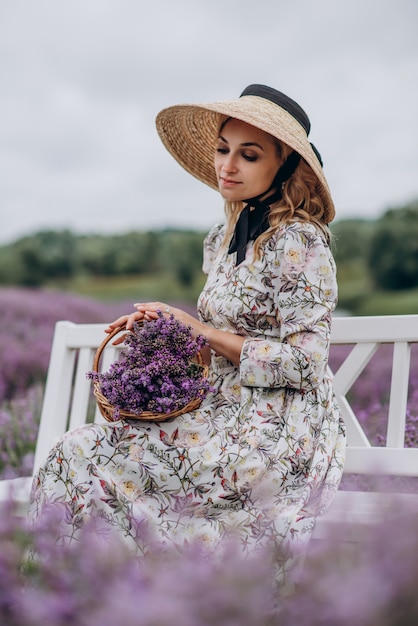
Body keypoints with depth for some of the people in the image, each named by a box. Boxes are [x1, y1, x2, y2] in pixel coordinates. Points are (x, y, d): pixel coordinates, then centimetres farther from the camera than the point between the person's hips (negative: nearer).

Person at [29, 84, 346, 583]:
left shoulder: (298, 242, -13)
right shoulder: (222, 239, 12)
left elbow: (303, 362, -16)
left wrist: (201, 331, -15)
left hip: (275, 437, -8)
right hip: (230, 418, 8)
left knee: (84, 456, -15)